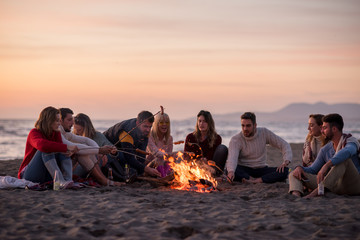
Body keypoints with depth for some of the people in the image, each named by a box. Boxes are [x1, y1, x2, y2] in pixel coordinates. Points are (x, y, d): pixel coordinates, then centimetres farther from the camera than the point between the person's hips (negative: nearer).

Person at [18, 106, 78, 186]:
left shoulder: (56, 133, 6)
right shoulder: (34, 133, -15)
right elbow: (42, 145, -38)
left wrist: (69, 152, -34)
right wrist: (66, 147, -40)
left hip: (46, 176, 6)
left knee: (64, 152, -14)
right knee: (46, 150, -29)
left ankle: (69, 180, -37)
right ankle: (60, 181, -46)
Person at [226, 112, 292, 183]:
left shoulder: (264, 133, -2)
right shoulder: (235, 139, -12)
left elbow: (284, 145, 1)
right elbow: (232, 157, -30)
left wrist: (286, 162, -18)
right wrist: (231, 171, -52)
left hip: (261, 169, 3)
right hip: (244, 171, -2)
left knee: (284, 171, -25)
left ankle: (255, 181, -36)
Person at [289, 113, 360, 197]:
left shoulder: (351, 141, -7)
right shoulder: (325, 150, 14)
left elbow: (347, 152, -33)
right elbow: (312, 170, 17)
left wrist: (326, 166, -45)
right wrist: (300, 168, -6)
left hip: (353, 184, -6)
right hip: (335, 186, 6)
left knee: (344, 158, -35)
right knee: (294, 174, -3)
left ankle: (317, 191, -41)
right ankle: (296, 195, -39)